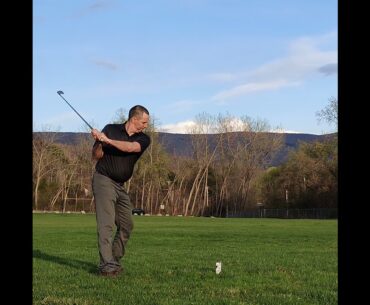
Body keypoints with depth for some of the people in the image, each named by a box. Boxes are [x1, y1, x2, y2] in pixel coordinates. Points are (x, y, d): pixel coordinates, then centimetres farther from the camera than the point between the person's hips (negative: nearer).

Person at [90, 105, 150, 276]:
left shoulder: (143, 139, 3)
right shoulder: (110, 129, -3)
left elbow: (130, 147, -20)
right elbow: (96, 156, -2)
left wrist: (107, 140, -28)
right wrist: (98, 142, -21)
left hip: (121, 186, 6)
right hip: (103, 180, -5)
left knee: (126, 225, 7)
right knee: (106, 224, -14)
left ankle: (114, 261, 18)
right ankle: (106, 265, -17)